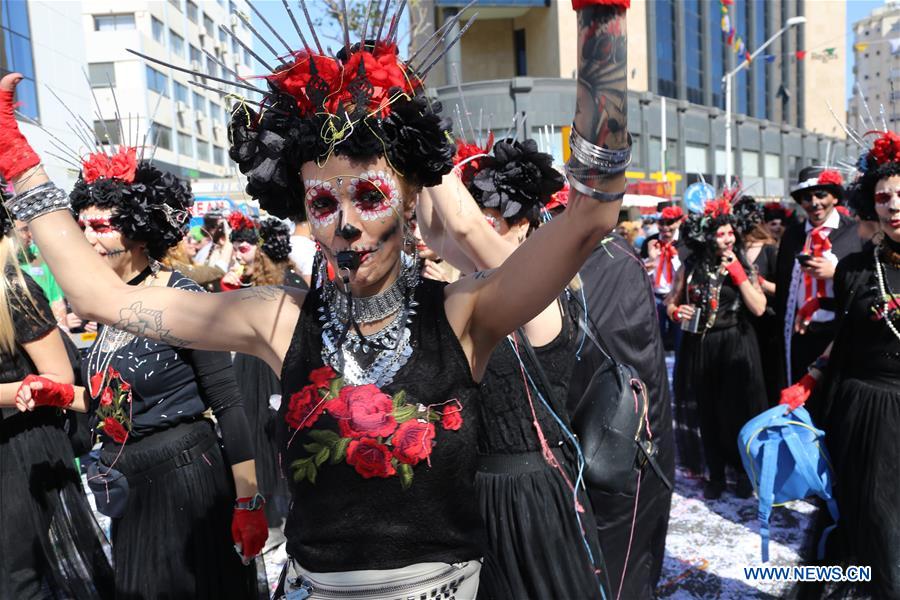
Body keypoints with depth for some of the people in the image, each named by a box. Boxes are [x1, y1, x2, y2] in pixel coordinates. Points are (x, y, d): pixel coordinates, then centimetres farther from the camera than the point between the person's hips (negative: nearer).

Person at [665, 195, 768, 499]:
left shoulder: (742, 264, -2)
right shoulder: (690, 268, -2)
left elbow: (759, 308, -10)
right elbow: (670, 303, 8)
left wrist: (738, 274, -15)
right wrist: (677, 312, -14)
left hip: (737, 346, 0)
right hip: (700, 347, 1)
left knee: (738, 410, 5)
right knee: (708, 413, 10)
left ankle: (744, 471, 27)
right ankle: (715, 474, 26)